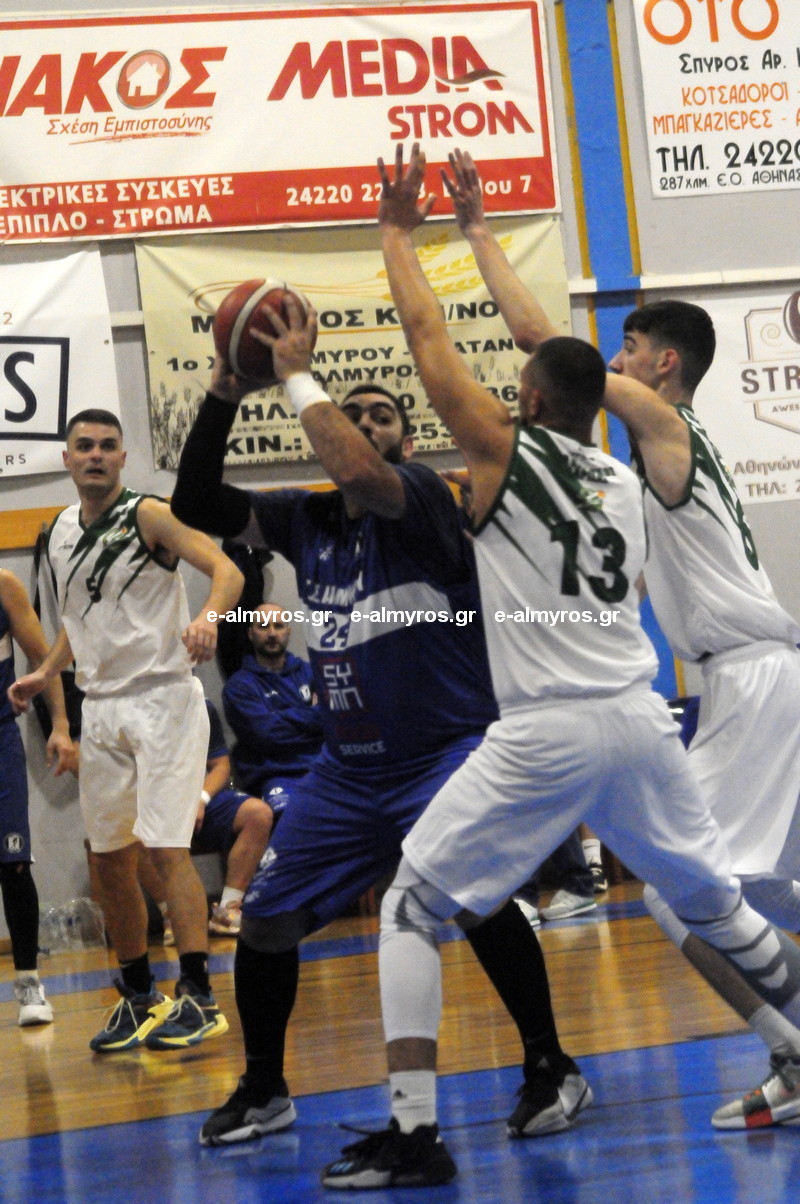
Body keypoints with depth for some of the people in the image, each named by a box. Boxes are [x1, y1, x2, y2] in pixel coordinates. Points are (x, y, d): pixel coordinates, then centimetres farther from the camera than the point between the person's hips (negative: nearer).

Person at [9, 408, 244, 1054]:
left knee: (166, 846, -13)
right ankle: (139, 998, 19)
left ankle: (199, 999, -11)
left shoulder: (148, 515, -9)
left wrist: (208, 617, -40)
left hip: (163, 698, -7)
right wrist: (47, 673, 19)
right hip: (101, 707, 7)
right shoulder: (62, 531, 12)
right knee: (110, 857, 8)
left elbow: (227, 570, -21)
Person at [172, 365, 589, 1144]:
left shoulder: (423, 498, -13)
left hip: (446, 752, -7)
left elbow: (360, 475, -35)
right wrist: (224, 394, -8)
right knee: (265, 918, 5)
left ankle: (550, 1070, -11)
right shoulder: (305, 520, 7)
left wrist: (297, 375, -24)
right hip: (347, 768, 7)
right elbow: (196, 505, 2)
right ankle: (263, 1091, 26)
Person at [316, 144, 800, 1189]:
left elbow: (428, 338, 5)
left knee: (411, 910, 3)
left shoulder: (506, 452, -1)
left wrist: (399, 232, 16)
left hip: (547, 732, -6)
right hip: (639, 719, 6)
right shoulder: (625, 483, 14)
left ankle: (412, 1136, -4)